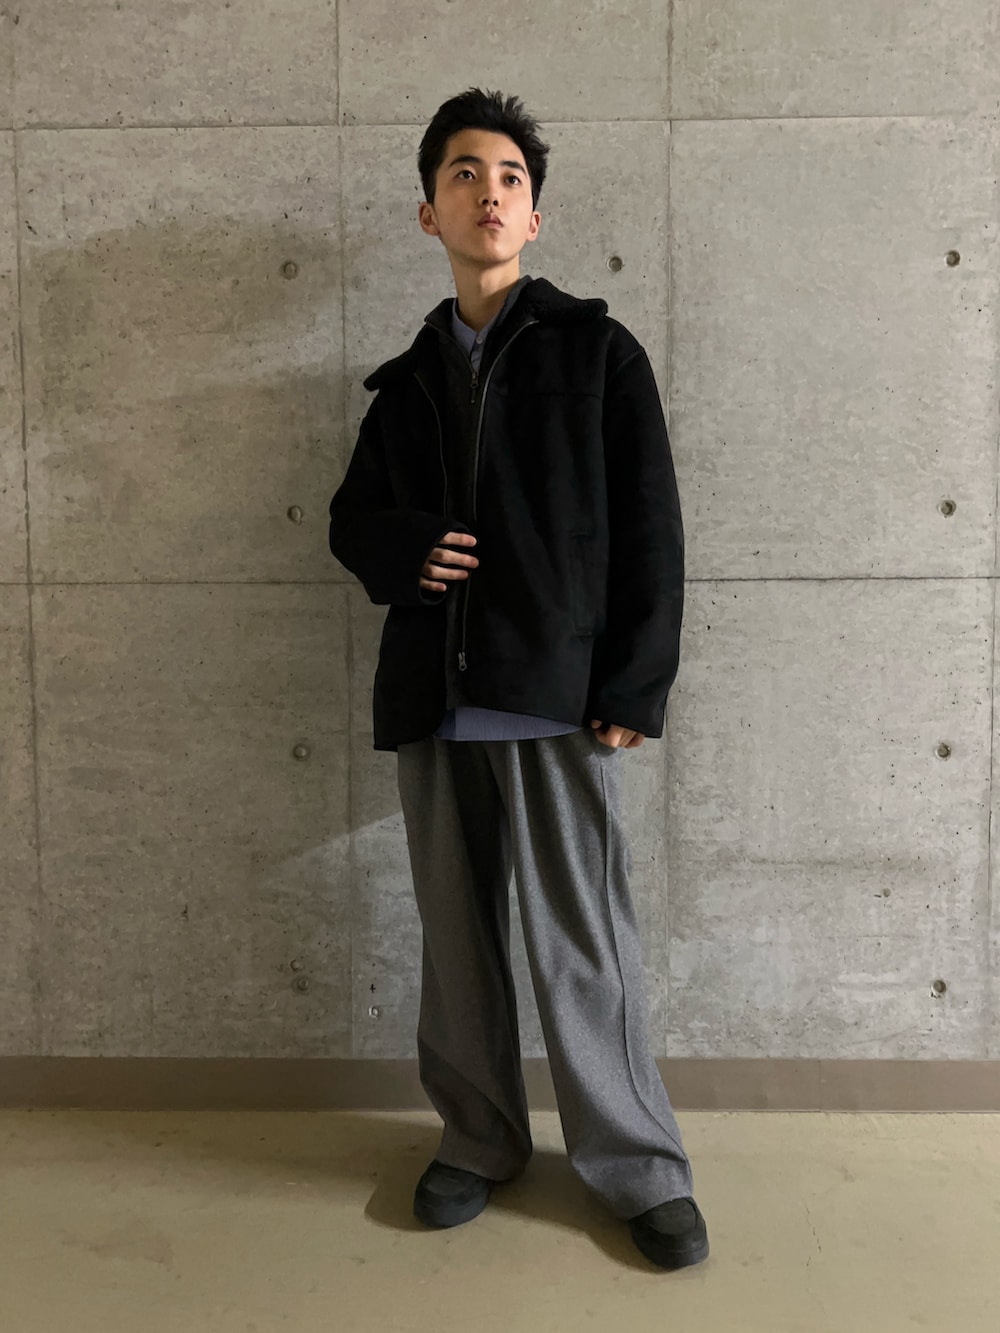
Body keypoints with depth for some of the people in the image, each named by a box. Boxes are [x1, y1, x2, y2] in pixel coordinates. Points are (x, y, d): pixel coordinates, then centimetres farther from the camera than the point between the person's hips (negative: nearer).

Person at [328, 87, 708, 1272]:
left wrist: (633, 691, -9)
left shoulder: (596, 350, 4)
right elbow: (353, 514, 22)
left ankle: (638, 1168, 19)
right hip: (432, 701, 4)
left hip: (557, 699, -4)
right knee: (456, 933, 12)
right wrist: (405, 549, -3)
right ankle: (478, 1140, 30)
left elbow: (650, 532, -1)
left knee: (583, 945, 1)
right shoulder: (409, 378, 16)